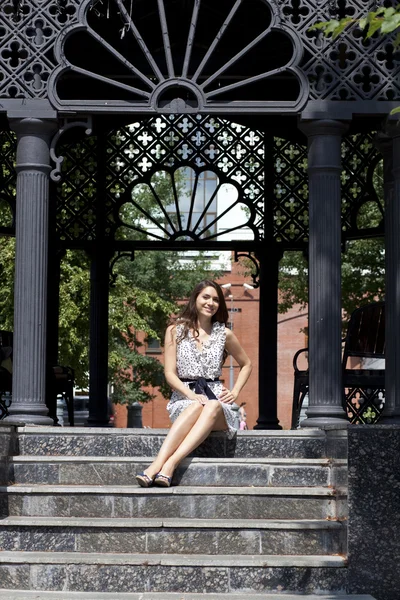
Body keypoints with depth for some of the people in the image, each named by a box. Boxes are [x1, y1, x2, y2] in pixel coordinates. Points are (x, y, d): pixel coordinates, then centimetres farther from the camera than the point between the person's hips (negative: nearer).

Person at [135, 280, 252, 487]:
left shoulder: (224, 334, 13)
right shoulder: (175, 331, 8)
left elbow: (246, 365, 27)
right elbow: (170, 373, 2)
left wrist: (235, 392, 10)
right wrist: (191, 395, -16)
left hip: (216, 399, 1)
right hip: (183, 398, -1)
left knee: (212, 407, -38)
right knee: (196, 407, -39)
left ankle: (169, 464, -53)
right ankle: (158, 465, -57)